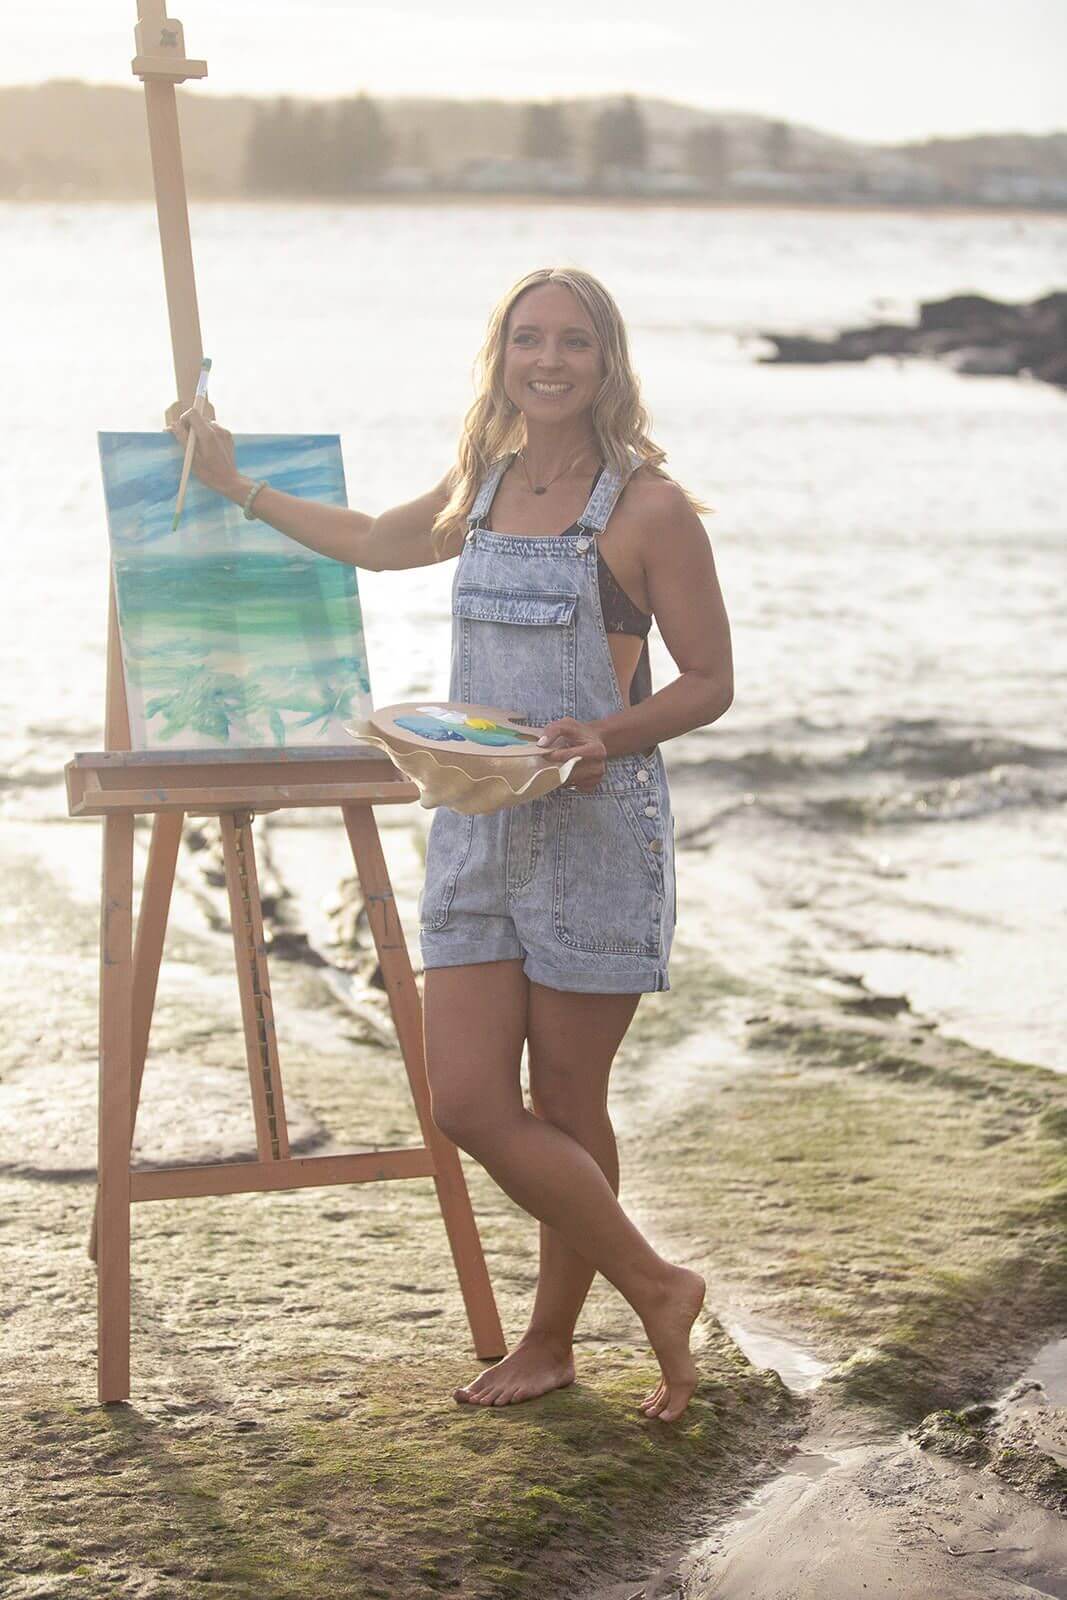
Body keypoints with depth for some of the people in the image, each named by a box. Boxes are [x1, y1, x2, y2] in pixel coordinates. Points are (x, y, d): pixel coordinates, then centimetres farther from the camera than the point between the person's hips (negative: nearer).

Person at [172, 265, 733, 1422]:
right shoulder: (481, 490, 11)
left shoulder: (648, 510, -7)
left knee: (565, 1106, 2)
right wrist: (238, 486, 36)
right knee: (466, 1104, -1)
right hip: (476, 833, 6)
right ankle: (654, 1291, 15)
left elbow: (709, 683, -5)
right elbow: (374, 542, 31)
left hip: (596, 828, -6)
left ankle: (551, 1339, 21)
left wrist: (609, 734, -22)